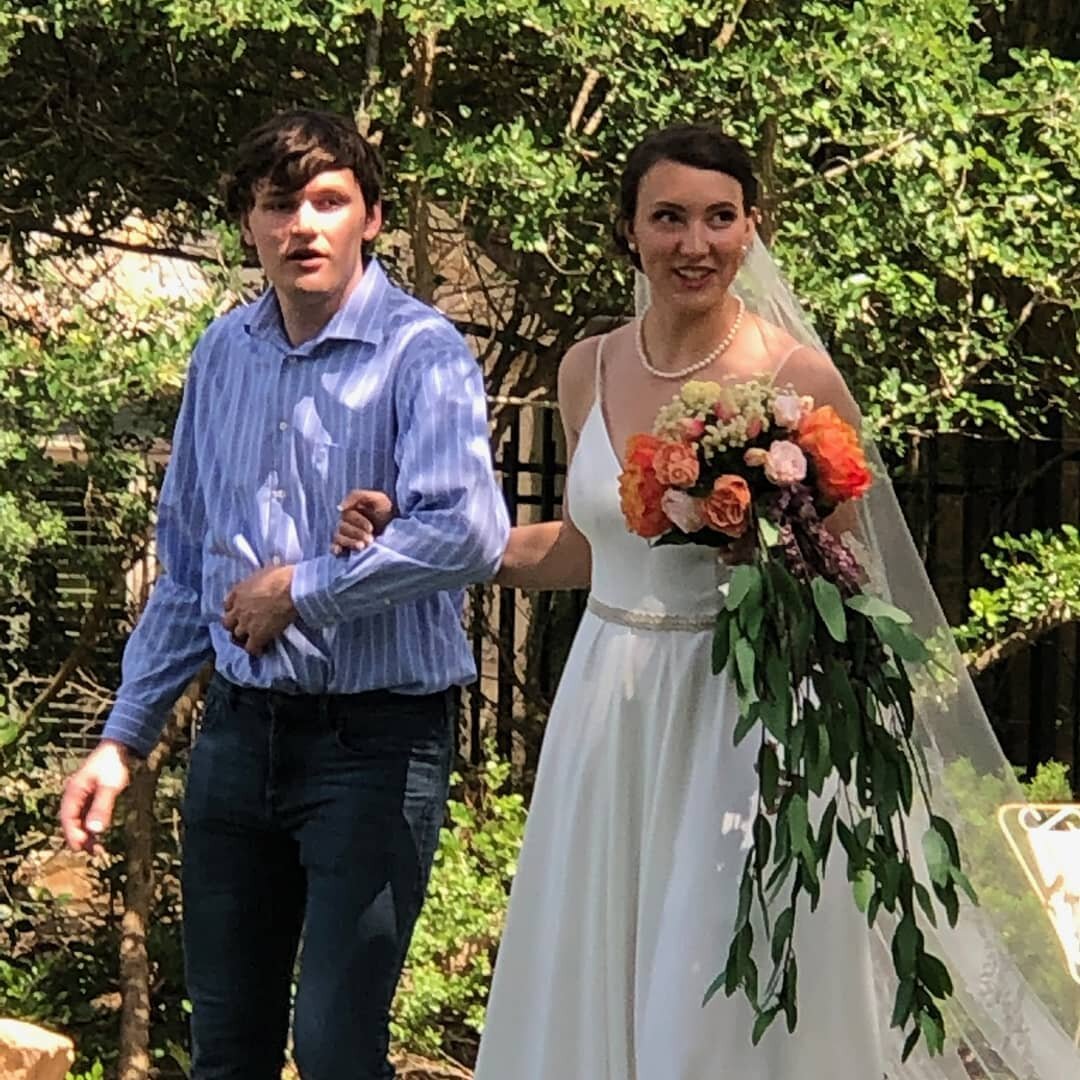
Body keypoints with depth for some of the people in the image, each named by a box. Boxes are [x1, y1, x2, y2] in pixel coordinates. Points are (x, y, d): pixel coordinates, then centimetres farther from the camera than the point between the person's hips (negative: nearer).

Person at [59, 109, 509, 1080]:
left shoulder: (421, 356, -12)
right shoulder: (223, 355, 8)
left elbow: (469, 535, -29)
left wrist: (300, 591, -17)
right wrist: (125, 738, 13)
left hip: (376, 742, -6)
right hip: (238, 733, 6)